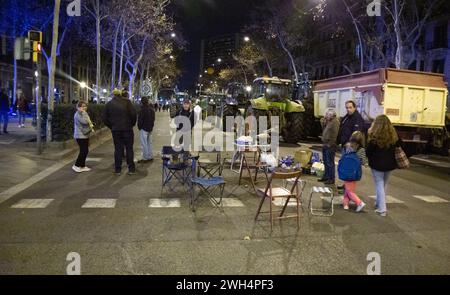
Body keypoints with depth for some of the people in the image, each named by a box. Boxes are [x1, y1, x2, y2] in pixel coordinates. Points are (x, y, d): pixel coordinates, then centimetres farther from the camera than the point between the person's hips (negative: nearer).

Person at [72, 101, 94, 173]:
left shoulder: (84, 113, 16)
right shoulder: (78, 114, -13)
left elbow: (88, 122, 21)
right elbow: (85, 121, -26)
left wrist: (91, 125, -1)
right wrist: (84, 113, -19)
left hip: (85, 135, 9)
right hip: (80, 136, -9)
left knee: (85, 151, 10)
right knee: (83, 151, -9)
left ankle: (83, 166, 17)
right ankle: (76, 165, 1)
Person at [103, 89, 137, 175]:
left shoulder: (108, 104, 7)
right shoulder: (126, 102, -3)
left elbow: (105, 118, 6)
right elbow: (133, 114, -11)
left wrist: (111, 126, 14)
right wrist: (132, 124, 2)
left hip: (115, 130, 2)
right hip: (127, 128, -2)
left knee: (118, 149, 8)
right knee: (129, 148, 5)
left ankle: (117, 169, 11)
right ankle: (131, 169, 7)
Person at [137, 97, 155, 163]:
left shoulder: (143, 109, -20)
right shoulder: (152, 109, 6)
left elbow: (140, 119, -16)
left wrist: (139, 126, -1)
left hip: (144, 128, -8)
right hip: (150, 128, 9)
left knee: (144, 143, -3)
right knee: (149, 142, 17)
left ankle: (145, 158, 0)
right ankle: (150, 157, 22)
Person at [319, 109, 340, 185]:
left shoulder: (335, 122, -13)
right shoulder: (328, 122, 16)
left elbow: (335, 134, -19)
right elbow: (324, 130, 22)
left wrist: (330, 144, -20)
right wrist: (324, 122, 9)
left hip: (330, 145, -10)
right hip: (325, 145, 10)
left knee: (330, 163, -6)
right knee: (326, 162, 16)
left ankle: (331, 179, 1)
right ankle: (326, 177, 26)